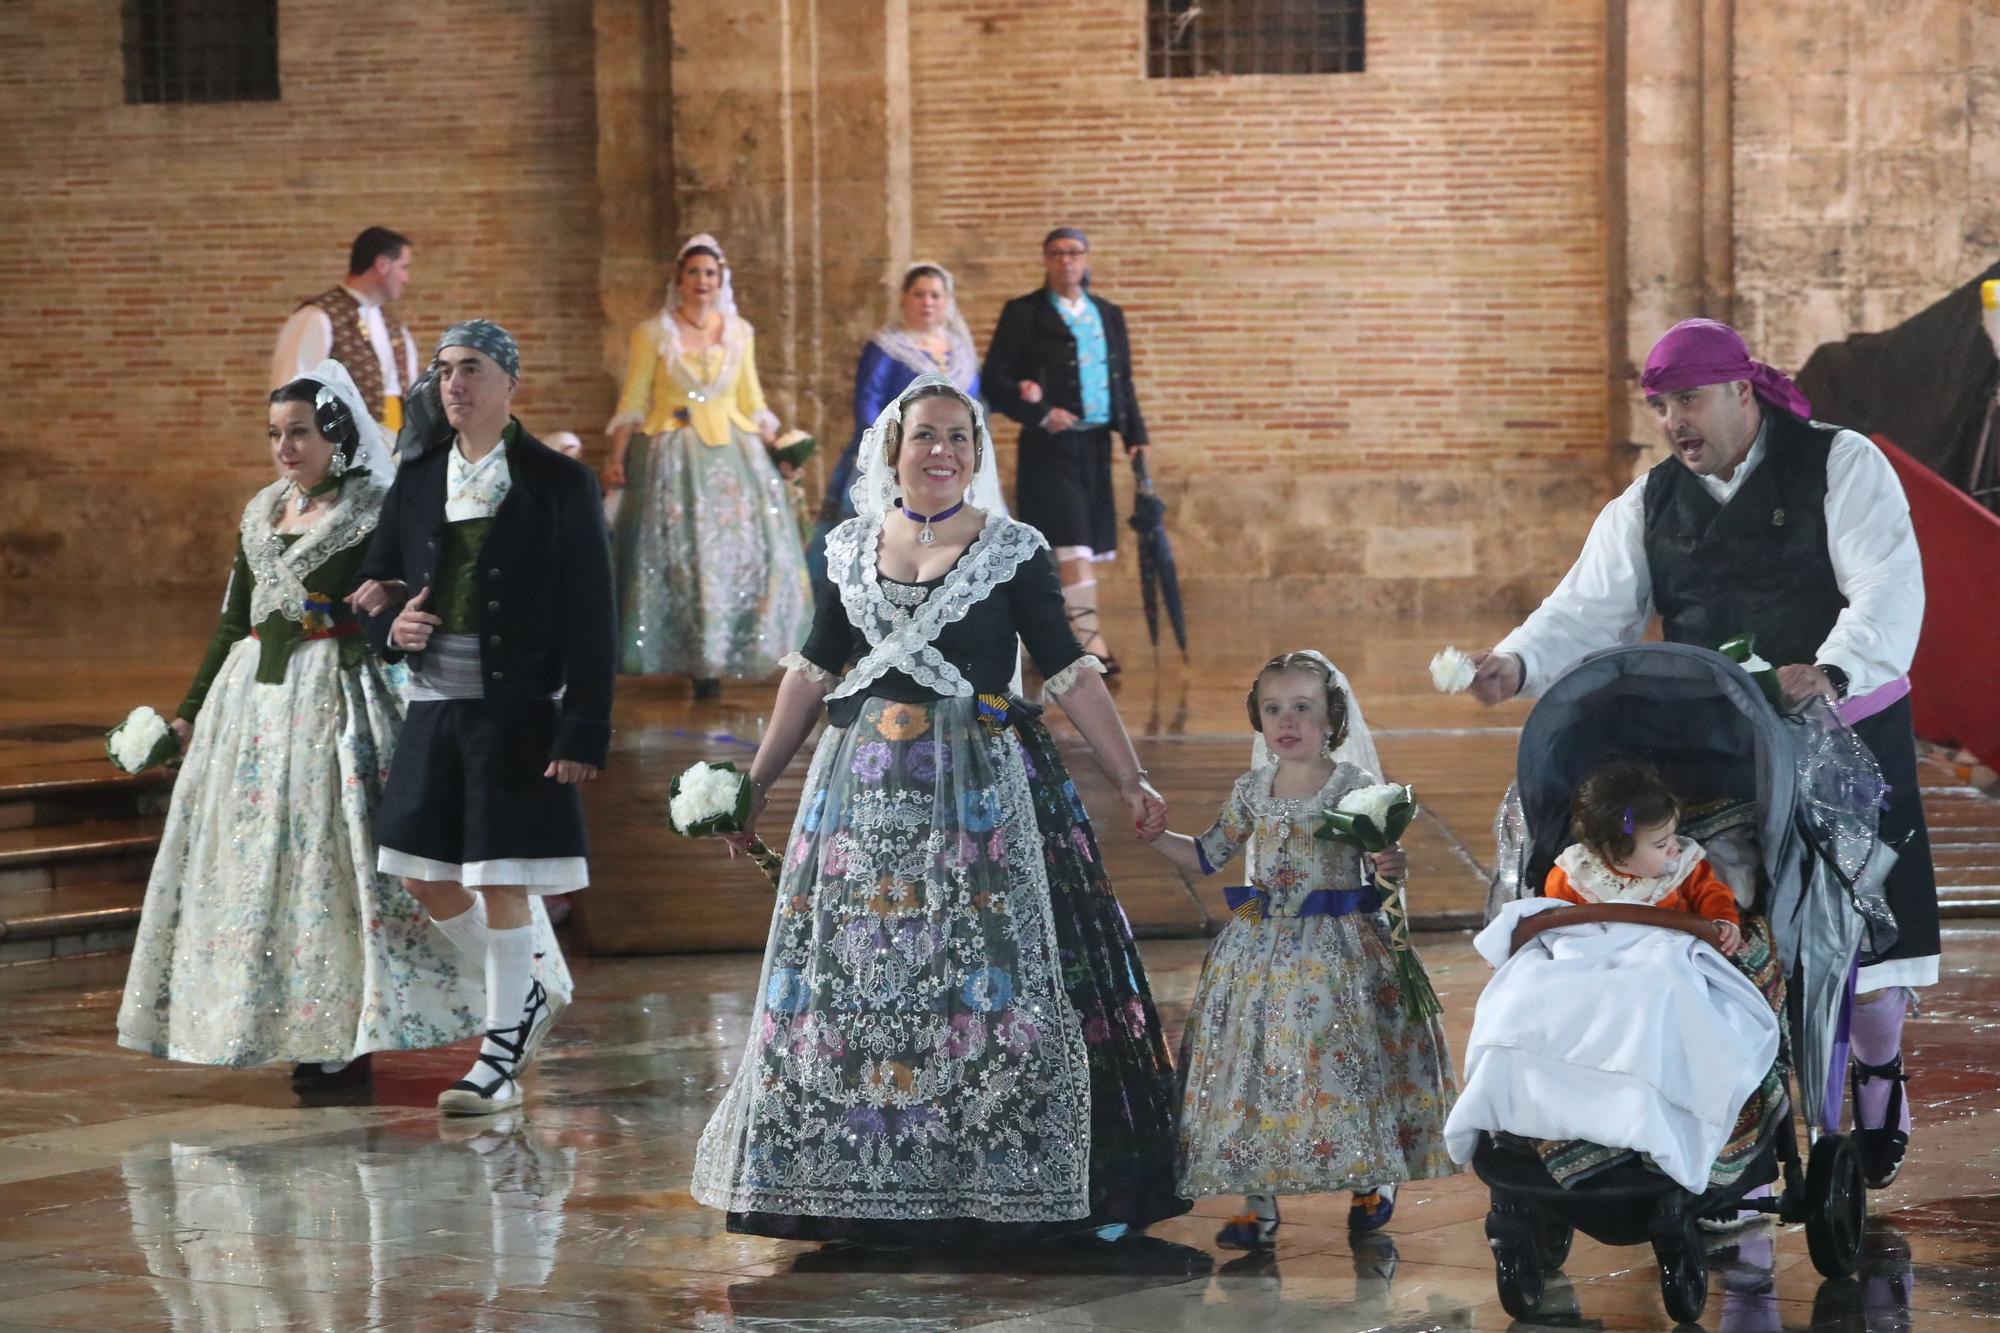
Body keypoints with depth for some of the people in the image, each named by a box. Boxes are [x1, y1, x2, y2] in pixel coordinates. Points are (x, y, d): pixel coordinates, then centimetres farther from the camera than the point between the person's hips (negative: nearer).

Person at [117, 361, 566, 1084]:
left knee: (329, 856, -8)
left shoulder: (372, 512, -5)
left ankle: (344, 1036, -3)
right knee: (249, 854, 5)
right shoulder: (261, 514, 14)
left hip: (332, 697, -7)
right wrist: (191, 709, 20)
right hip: (251, 693, 7)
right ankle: (269, 1023, 13)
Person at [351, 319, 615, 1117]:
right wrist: (391, 625, -7)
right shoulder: (416, 481, 10)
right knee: (424, 878, 8)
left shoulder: (559, 484, -4)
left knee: (502, 887, -5)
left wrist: (584, 733, -14)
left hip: (517, 714, -6)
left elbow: (591, 620, -6)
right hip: (434, 708, 6)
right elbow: (376, 588, 18)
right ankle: (530, 992, 30)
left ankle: (501, 1062, 5)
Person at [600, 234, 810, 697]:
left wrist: (776, 452, 9)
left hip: (734, 454, 3)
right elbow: (633, 402, -1)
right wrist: (616, 459, -9)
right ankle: (698, 663, 3)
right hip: (673, 459, -3)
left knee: (740, 552, -3)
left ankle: (719, 656, 7)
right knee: (680, 558, -4)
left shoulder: (739, 332, 9)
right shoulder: (653, 334, 0)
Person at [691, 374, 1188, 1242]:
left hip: (979, 788, -3)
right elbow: (813, 673, 15)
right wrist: (756, 783, 14)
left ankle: (991, 1185, -1)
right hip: (864, 791, 3)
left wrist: (1130, 780, -4)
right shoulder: (848, 551, 9)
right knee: (851, 975, 2)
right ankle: (856, 1178, 10)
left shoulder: (1013, 552, 1)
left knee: (985, 970, -6)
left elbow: (1069, 673, 0)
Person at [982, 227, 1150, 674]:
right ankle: (1090, 640, -18)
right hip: (1050, 446, -6)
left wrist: (1134, 434, 4)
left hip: (1095, 444, 6)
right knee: (1072, 543, -14)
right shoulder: (1023, 314, -1)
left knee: (1087, 545, 8)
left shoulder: (1109, 315, 15)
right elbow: (994, 380, -5)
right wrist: (1040, 414, -15)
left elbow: (1123, 382, 17)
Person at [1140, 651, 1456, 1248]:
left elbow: (1380, 860, -6)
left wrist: (1392, 868, -28)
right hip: (1262, 949, 4)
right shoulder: (1251, 791, 5)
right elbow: (1208, 856, 15)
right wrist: (1153, 834, 4)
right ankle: (1258, 1202, 9)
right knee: (1255, 1063, 1)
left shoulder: (1358, 787, -7)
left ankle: (1370, 1180, 22)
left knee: (1340, 1063, -1)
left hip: (1340, 947, -3)